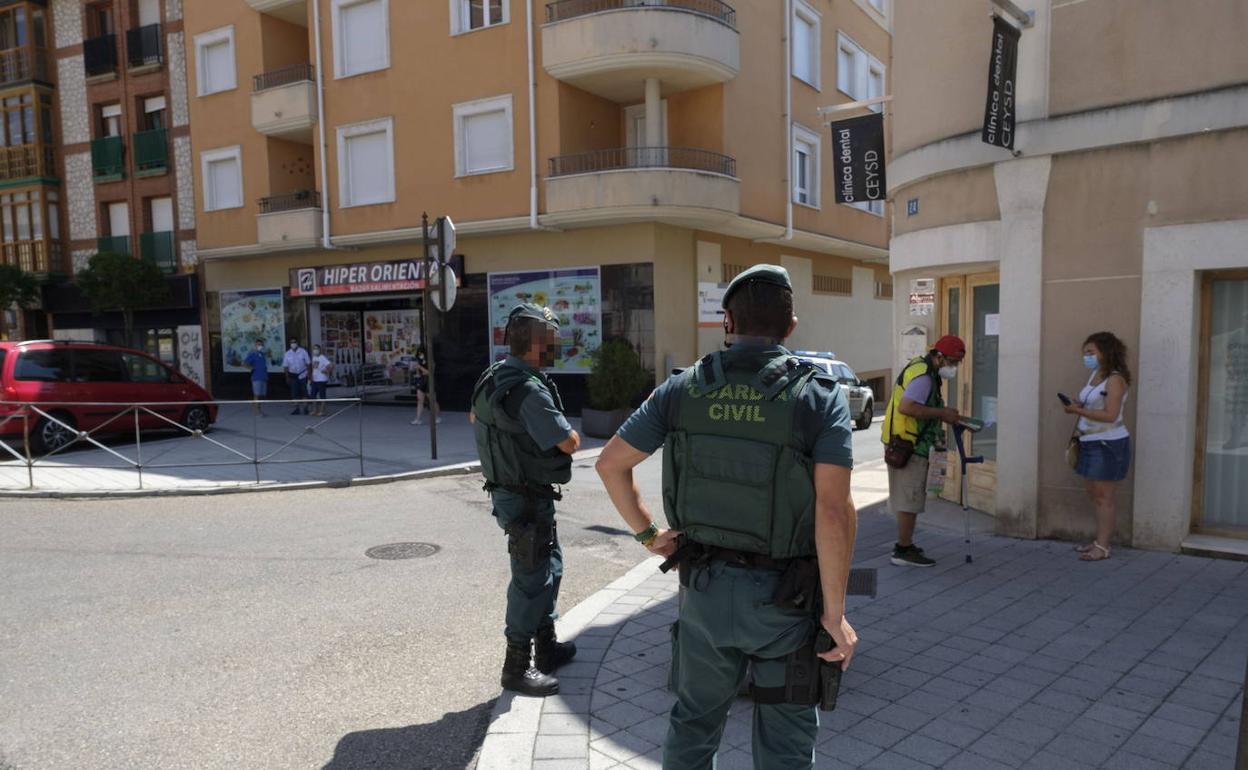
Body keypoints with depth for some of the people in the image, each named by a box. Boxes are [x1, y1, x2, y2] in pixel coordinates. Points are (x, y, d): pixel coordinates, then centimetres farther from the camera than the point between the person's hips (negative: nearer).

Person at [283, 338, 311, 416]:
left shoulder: (303, 352, -3)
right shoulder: (287, 354, 1)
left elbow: (308, 363, 1)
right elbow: (285, 366, 5)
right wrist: (287, 377, 0)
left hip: (302, 375, -1)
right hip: (293, 375, 2)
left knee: (304, 392, 3)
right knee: (294, 392, 4)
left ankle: (305, 408, 12)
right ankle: (296, 408, 12)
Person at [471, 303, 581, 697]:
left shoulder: (495, 376, 5)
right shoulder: (528, 389, -26)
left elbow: (475, 416, 23)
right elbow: (569, 442, -24)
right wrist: (568, 433, -2)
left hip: (507, 487, 10)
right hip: (527, 500, -10)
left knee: (550, 565, 21)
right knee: (531, 577, 0)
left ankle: (546, 646, 35)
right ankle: (517, 667, 13)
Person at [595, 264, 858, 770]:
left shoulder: (683, 389, -4)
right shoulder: (820, 394, -12)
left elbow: (611, 463, -1)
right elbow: (834, 508, -20)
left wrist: (647, 533, 8)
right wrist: (835, 612, -13)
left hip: (703, 586, 3)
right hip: (784, 599, -2)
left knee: (692, 724, 22)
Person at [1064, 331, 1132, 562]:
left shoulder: (1115, 379, -14)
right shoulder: (1094, 375, 12)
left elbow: (1110, 415, -22)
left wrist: (1078, 411, -20)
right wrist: (1078, 406, 2)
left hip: (1108, 444, -9)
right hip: (1090, 443, 9)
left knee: (1103, 497, -3)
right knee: (1093, 493, 13)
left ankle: (1102, 547, 4)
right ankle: (1100, 541, 23)